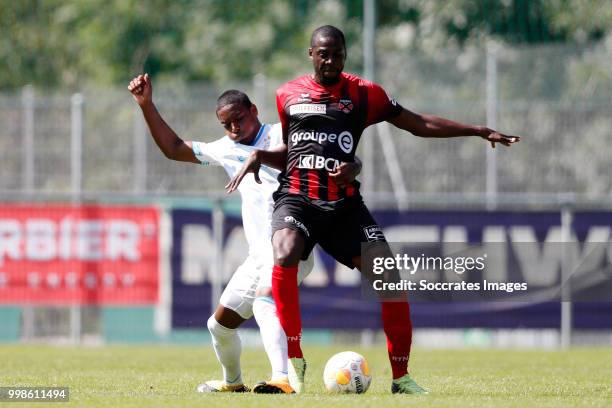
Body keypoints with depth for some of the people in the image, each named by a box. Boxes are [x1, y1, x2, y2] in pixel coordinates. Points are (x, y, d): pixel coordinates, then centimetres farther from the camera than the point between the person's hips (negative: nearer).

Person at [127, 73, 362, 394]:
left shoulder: (284, 136, -3)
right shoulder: (227, 150, 17)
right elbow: (173, 148, 24)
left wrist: (349, 169, -32)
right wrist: (146, 105, 16)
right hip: (259, 256, 8)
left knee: (265, 301, -35)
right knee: (219, 324, 16)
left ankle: (284, 379, -52)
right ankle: (233, 383, 43)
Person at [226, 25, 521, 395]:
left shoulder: (364, 94, 7)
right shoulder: (288, 95, 10)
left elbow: (419, 124, 9)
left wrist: (478, 131, 4)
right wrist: (259, 156, 1)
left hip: (344, 203, 1)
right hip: (297, 197, -1)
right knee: (284, 257, -32)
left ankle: (401, 376, 2)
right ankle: (293, 360, -21)